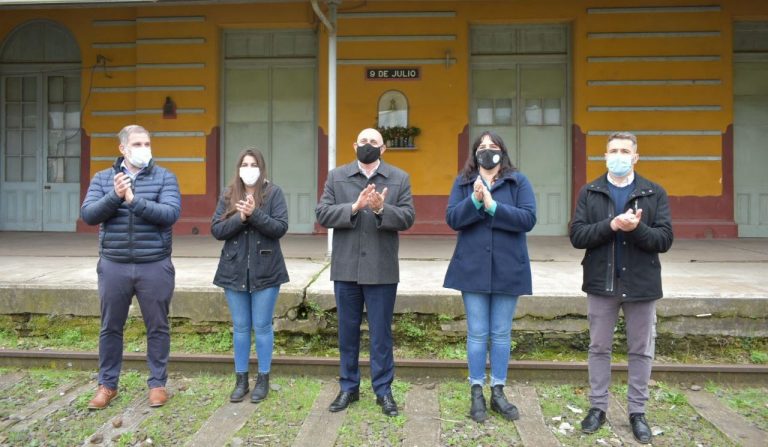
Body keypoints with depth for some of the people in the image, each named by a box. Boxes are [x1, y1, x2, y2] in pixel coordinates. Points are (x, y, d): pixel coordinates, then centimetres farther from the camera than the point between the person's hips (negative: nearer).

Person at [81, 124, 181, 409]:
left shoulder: (164, 177, -1)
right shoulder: (103, 178, 6)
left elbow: (171, 213, -15)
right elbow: (88, 215, -5)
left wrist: (134, 199, -23)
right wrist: (115, 196, -20)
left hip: (155, 267, -2)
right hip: (113, 266, 2)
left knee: (157, 327, 8)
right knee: (110, 327, 13)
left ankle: (157, 383, 24)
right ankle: (107, 385, 29)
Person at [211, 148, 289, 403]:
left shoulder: (273, 193, -2)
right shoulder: (228, 195, 7)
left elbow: (280, 228, -11)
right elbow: (216, 230, -1)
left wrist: (255, 214, -23)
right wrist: (240, 217, -16)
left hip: (265, 271, -3)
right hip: (235, 271, 3)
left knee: (262, 327, 5)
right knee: (240, 328, 11)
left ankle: (263, 379, 19)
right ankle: (241, 379, 23)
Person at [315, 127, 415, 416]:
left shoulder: (399, 178, 3)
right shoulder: (336, 177, 5)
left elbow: (407, 218, -5)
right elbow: (322, 214, -5)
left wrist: (382, 209, -22)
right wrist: (354, 207, -19)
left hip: (382, 269, -1)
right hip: (346, 268, 2)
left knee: (381, 334, 7)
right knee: (347, 332, 12)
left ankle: (383, 390, 21)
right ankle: (348, 387, 27)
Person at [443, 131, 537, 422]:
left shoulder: (518, 181, 1)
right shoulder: (463, 182, 5)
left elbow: (528, 219, -12)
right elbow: (452, 219, -6)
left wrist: (492, 205, -20)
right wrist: (475, 200, -21)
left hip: (508, 269, 0)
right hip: (473, 268, 0)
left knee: (502, 334, 10)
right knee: (477, 333, 6)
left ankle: (498, 392, 24)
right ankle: (476, 393, 19)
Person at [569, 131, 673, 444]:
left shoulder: (655, 193, 0)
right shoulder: (589, 193, 1)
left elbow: (665, 239, -7)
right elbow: (577, 236, -7)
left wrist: (636, 228, -25)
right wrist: (612, 224, -21)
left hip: (641, 284, 0)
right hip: (601, 283, 0)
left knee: (641, 351, 10)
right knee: (599, 348, 11)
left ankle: (637, 412, 25)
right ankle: (598, 407, 25)